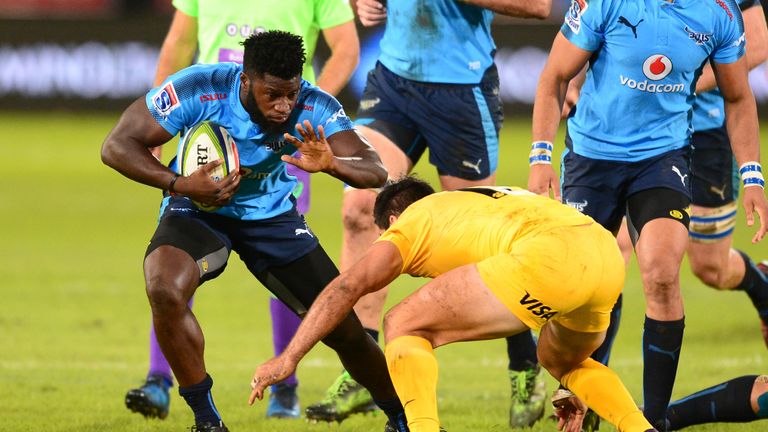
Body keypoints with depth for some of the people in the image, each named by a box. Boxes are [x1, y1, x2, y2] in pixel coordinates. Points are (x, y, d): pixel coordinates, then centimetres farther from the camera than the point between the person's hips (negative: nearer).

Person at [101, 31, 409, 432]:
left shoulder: (314, 107, -23)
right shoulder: (199, 90, -28)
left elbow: (376, 171, -29)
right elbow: (117, 146, -22)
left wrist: (331, 164, -51)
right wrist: (179, 184, -36)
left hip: (273, 215, 2)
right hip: (199, 207, -2)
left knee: (345, 331, -2)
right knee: (165, 291, -33)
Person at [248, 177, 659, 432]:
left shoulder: (409, 224, 22)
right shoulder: (483, 201, 42)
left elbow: (348, 286, 8)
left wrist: (288, 358, 9)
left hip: (549, 255, -7)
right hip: (607, 251, 7)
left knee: (404, 325, 6)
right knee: (562, 361, 37)